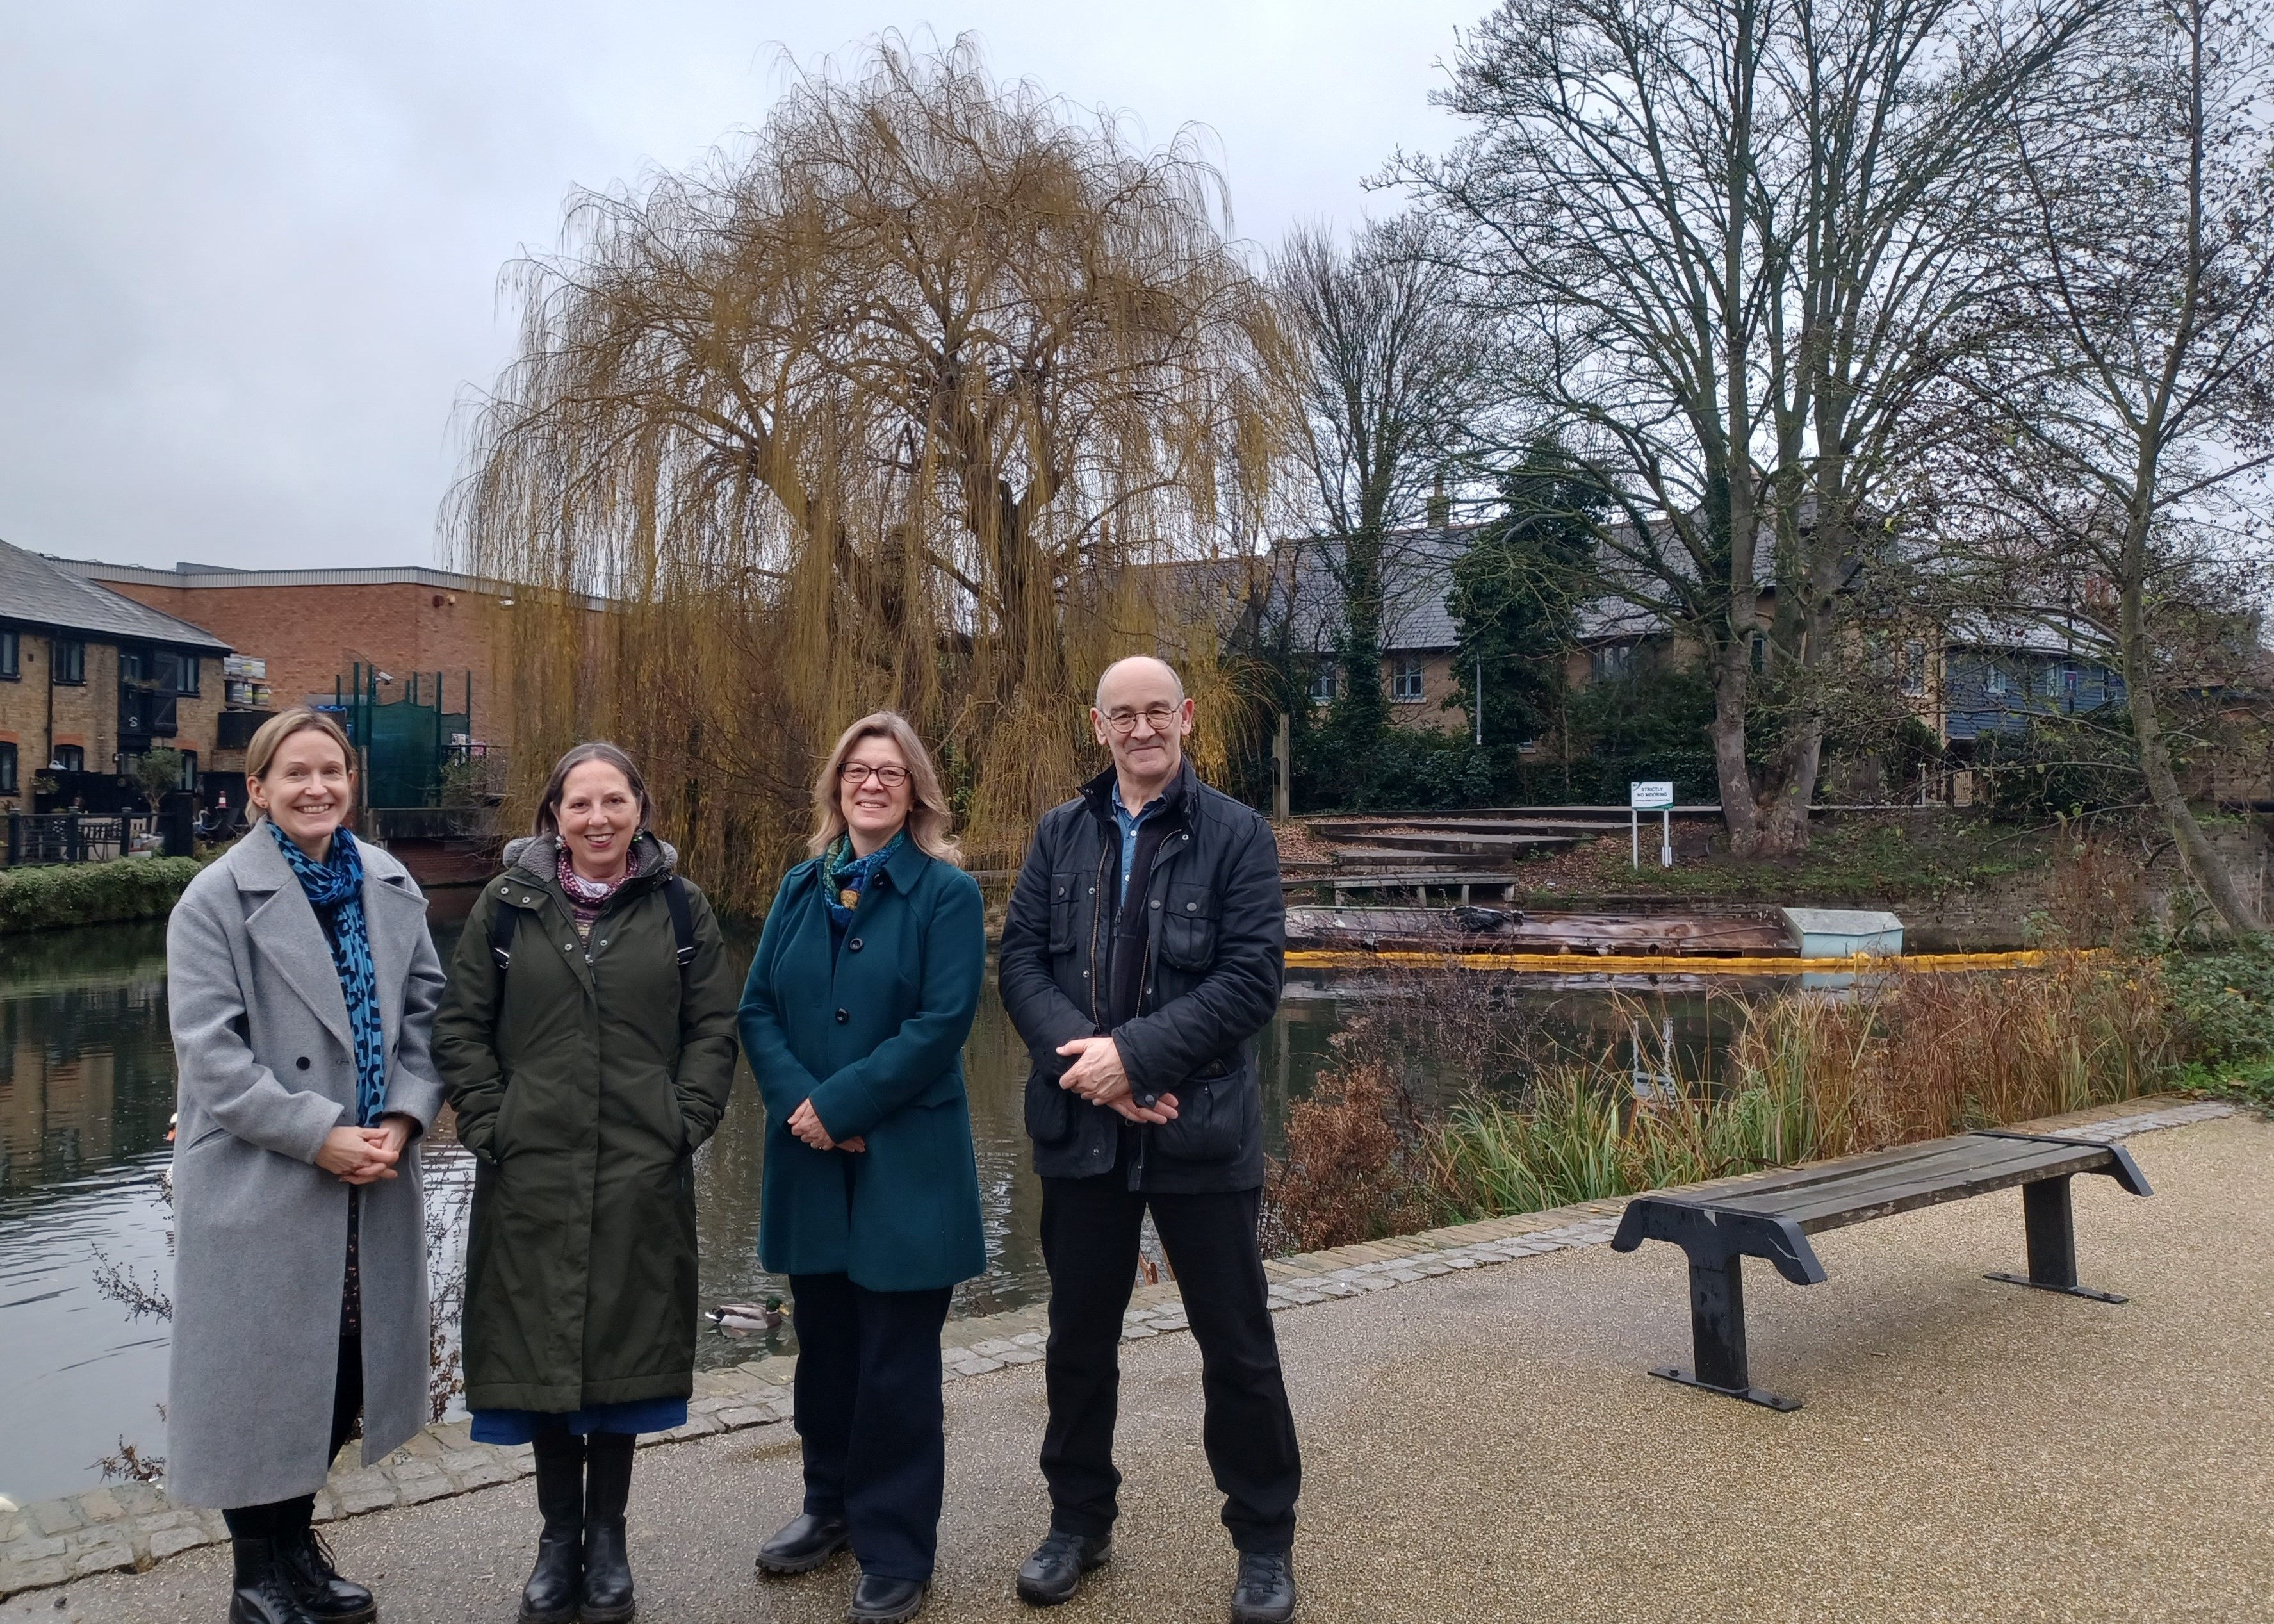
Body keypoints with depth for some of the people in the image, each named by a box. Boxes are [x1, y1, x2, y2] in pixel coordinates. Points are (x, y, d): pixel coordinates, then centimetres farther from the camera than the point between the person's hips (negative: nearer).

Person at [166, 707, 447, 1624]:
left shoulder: (390, 888, 6)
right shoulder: (218, 898, -7)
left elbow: (428, 1012, 7)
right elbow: (210, 1050, -13)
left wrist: (403, 1118, -8)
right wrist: (319, 1135, -18)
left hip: (372, 1181, 5)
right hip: (260, 1186, -4)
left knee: (345, 1371, 14)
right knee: (261, 1373, 6)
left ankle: (296, 1543, 35)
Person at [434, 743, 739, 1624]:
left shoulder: (679, 906, 4)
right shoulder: (509, 905, 3)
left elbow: (713, 1027, 4)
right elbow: (460, 1026, 4)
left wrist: (685, 1123, -6)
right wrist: (489, 1127, -5)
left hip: (641, 1175, 0)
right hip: (532, 1172, 0)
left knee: (622, 1350, 8)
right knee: (542, 1349, 7)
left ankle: (607, 1536, 25)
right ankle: (558, 1537, 24)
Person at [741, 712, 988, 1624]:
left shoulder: (947, 892, -6)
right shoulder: (801, 888, 9)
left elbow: (942, 1023, -15)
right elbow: (758, 1008, 4)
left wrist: (839, 1105, -17)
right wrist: (798, 1105, -12)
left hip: (905, 1162, -4)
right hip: (809, 1160, 5)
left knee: (896, 1362, 4)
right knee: (823, 1342, 16)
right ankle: (833, 1506, 36)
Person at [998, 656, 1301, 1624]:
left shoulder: (1237, 835, -4)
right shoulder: (1060, 835, 7)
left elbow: (1253, 976, -12)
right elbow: (1021, 960, 1)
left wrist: (1135, 1052, -20)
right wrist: (1084, 1054, -15)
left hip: (1201, 1129, -3)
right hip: (1080, 1129, 3)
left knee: (1236, 1343, 8)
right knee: (1079, 1336, 15)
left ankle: (1264, 1541, 26)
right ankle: (1079, 1520, 35)